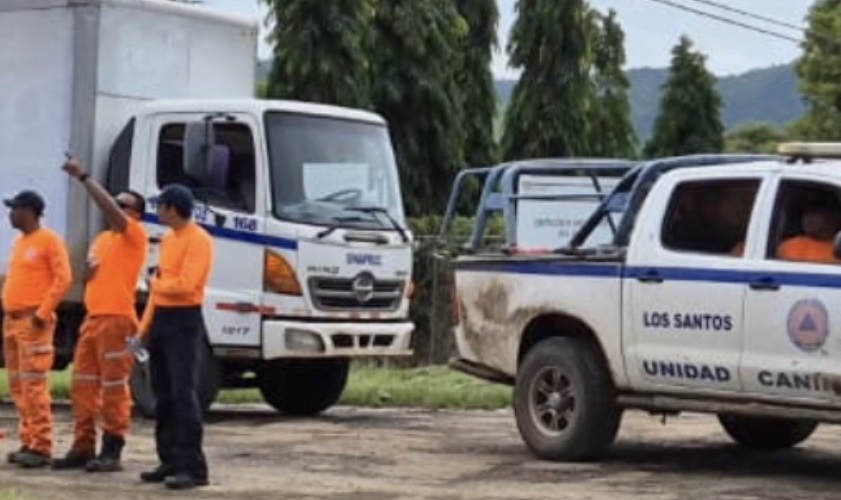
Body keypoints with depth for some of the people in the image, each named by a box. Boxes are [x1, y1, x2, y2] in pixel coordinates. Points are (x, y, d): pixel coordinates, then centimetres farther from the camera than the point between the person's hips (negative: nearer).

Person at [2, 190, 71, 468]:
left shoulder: (50, 241, -7)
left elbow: (63, 279, -13)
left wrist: (42, 313, -18)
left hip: (34, 321, -9)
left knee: (33, 385, -12)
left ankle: (41, 447, -11)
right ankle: (28, 443, 13)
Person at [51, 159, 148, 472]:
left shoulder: (134, 235, -4)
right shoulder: (102, 238, 20)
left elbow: (110, 210, -20)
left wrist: (83, 177, -22)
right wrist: (89, 270, 4)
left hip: (117, 320, -9)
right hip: (92, 318, 9)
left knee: (114, 388, -6)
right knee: (82, 386, 8)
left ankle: (111, 452, -3)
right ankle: (83, 448, 13)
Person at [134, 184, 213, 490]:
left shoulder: (198, 240, -11)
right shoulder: (167, 240, 16)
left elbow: (184, 286, -21)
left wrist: (156, 283, -2)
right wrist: (143, 330, 14)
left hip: (184, 323, -9)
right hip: (161, 321, 9)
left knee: (183, 394, -11)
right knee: (163, 396, 10)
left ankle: (193, 467, -10)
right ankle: (170, 461, 16)